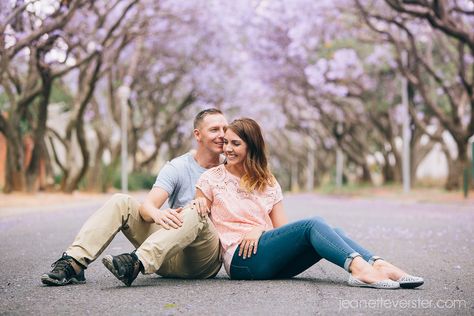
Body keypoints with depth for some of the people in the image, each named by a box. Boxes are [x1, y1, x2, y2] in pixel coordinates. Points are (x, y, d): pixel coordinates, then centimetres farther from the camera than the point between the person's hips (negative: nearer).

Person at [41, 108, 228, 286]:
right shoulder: (177, 168, 5)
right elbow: (147, 205, -10)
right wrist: (157, 214, -36)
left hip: (206, 258, -2)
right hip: (172, 257, 2)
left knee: (195, 212, -33)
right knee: (121, 202, -12)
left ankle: (137, 262, -49)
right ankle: (74, 263, -25)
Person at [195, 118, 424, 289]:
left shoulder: (268, 182, 17)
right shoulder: (211, 178, 6)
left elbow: (282, 228, 10)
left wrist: (259, 230, -10)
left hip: (274, 264, 5)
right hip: (241, 260, -5)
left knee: (332, 232, -20)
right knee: (312, 225, -27)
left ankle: (379, 266, -38)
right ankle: (358, 267, -47)